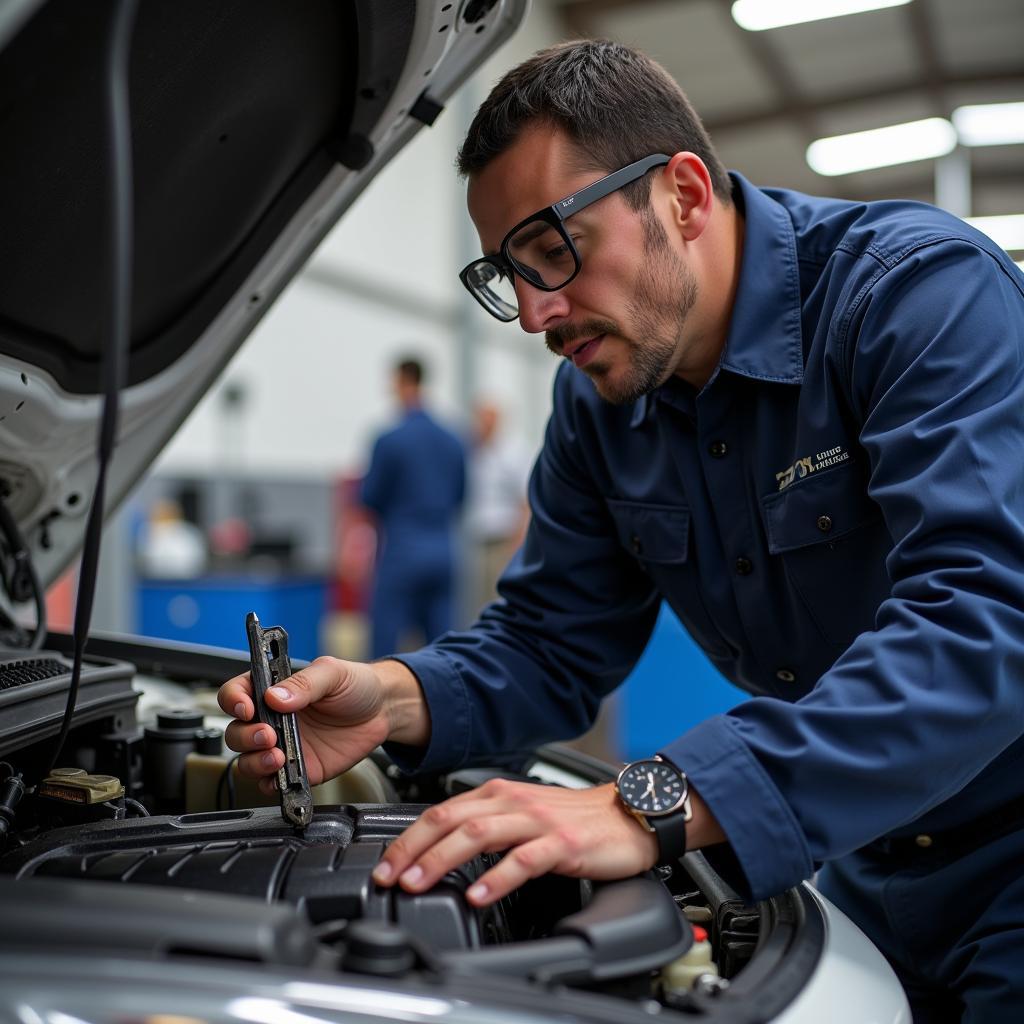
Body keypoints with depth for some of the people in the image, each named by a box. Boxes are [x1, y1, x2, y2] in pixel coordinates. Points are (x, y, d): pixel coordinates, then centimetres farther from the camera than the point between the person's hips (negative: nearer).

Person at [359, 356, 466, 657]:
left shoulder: (389, 441, -10)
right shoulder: (453, 442, 7)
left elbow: (369, 499, -5)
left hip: (402, 551, -5)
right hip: (443, 551, 6)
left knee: (385, 637, 0)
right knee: (442, 637, 8)